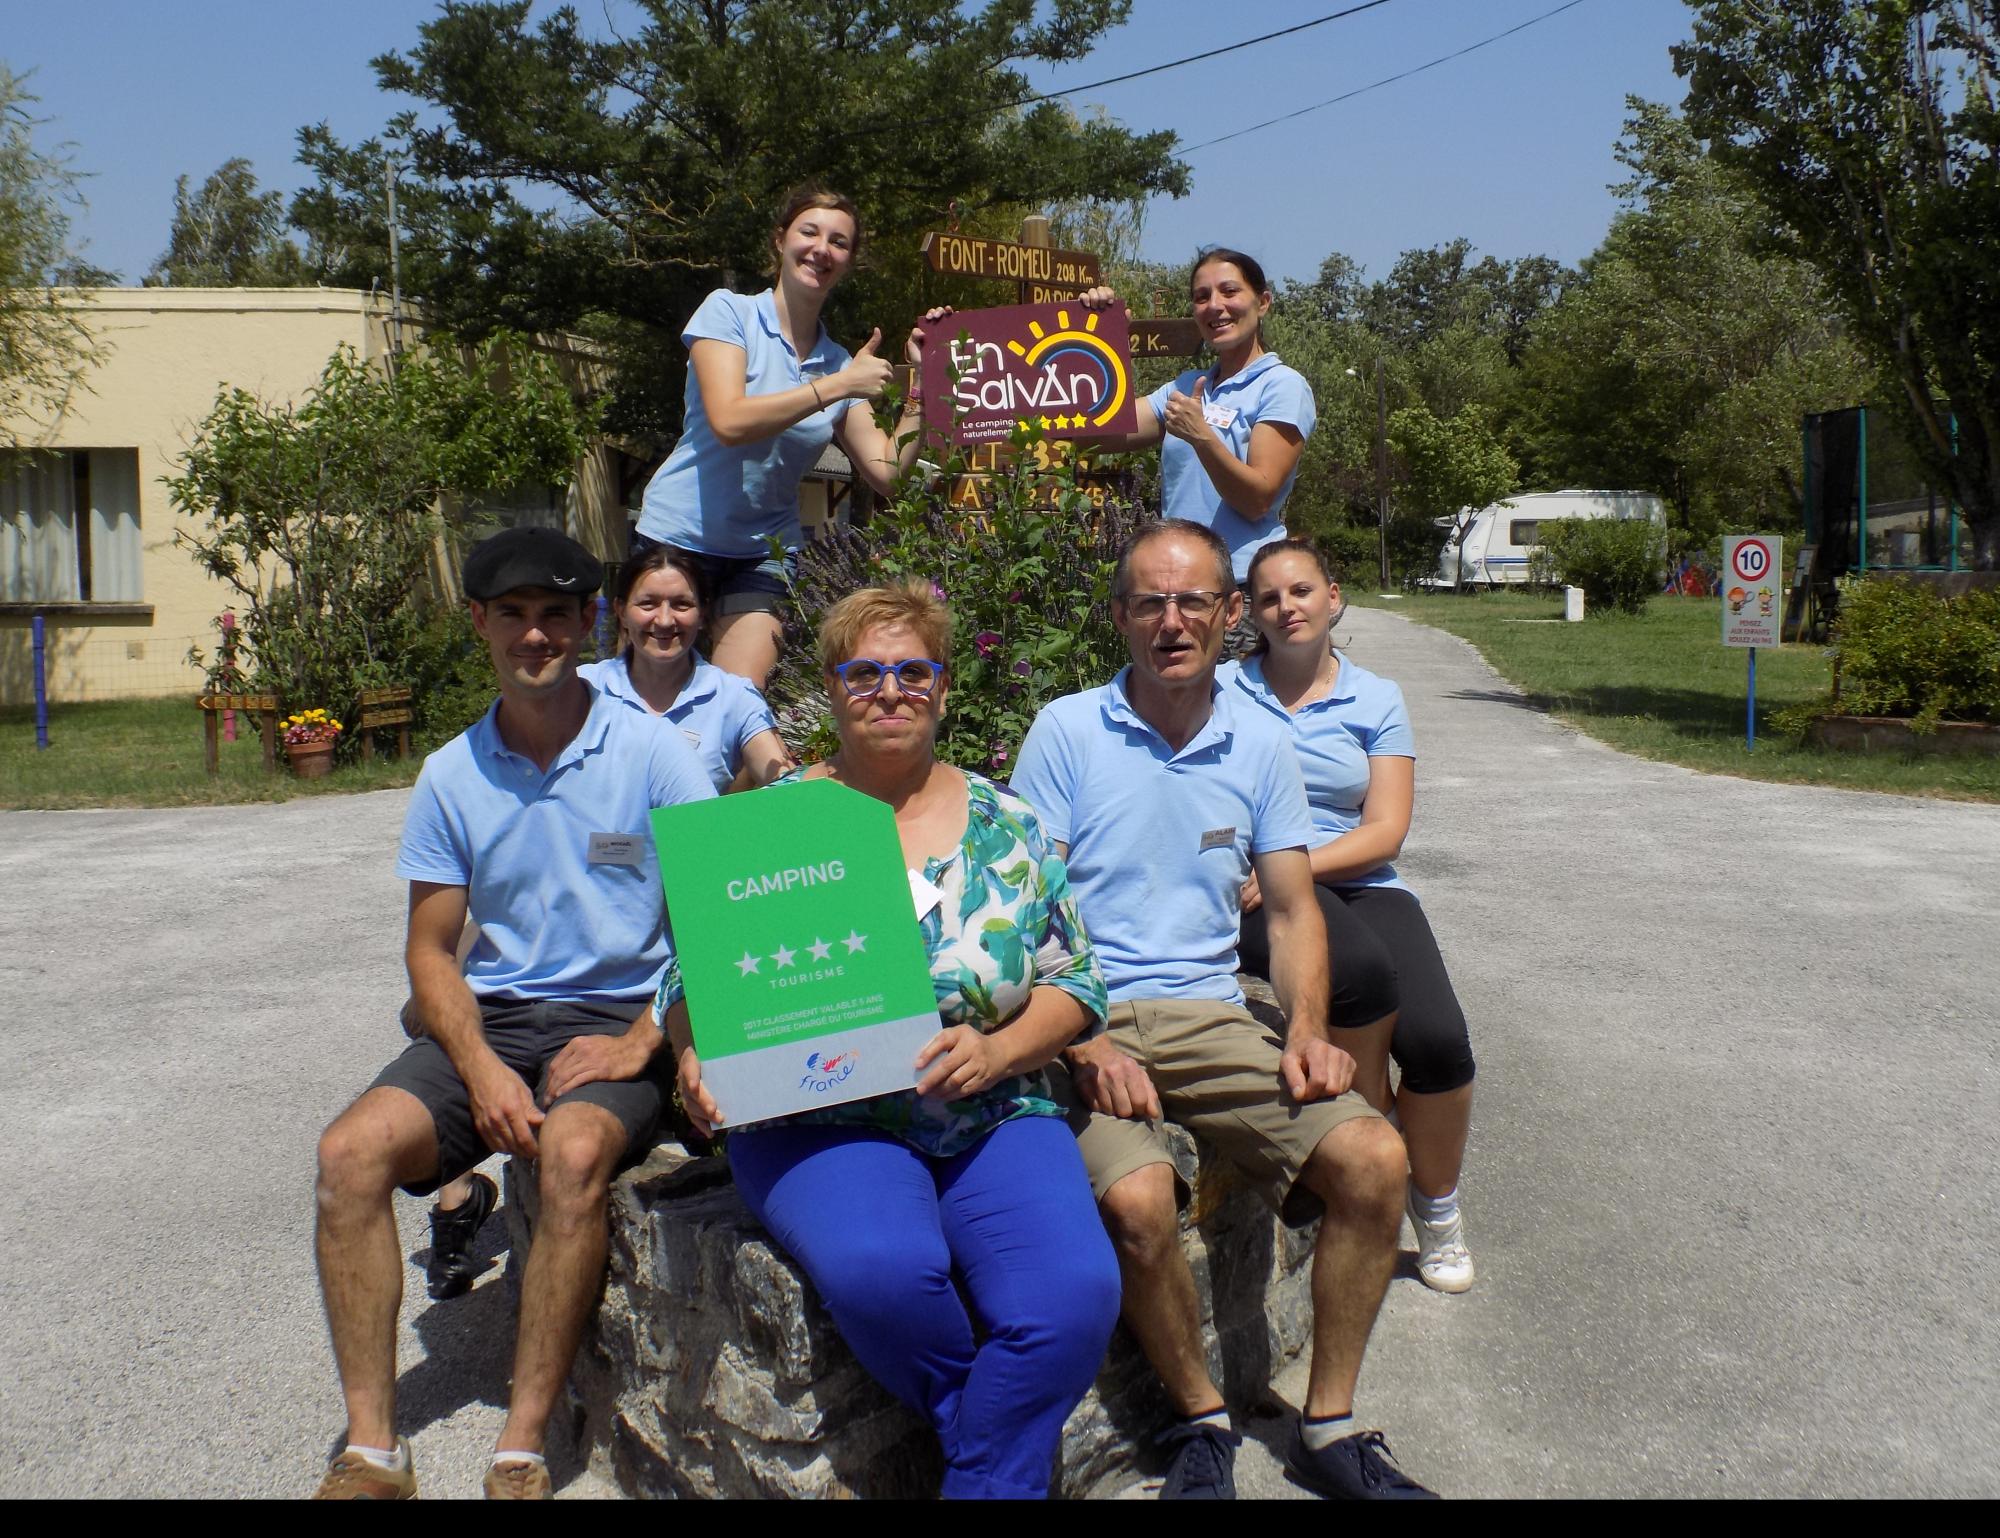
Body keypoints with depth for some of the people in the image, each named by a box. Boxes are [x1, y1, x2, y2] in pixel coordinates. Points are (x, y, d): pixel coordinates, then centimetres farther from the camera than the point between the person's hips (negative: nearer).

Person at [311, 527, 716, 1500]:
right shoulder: (452, 776, 8)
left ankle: (520, 1455, -24)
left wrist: (645, 1040, -16)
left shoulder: (650, 755, -2)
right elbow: (431, 948, 8)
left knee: (573, 1154, -34)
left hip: (617, 1018, -4)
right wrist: (480, 1067, -10)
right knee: (351, 1151, -20)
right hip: (491, 1018, 4)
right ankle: (371, 1454, -13)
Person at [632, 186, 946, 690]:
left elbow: (885, 471, -2)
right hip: (678, 535, -3)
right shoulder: (729, 311, -4)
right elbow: (729, 421, -20)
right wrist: (838, 385, -19)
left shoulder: (839, 361, 6)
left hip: (765, 551, 3)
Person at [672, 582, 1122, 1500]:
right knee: (881, 1270, -33)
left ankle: (987, 1479, -1)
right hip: (817, 1122, -1)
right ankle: (996, 1438, -1)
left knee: (1073, 1295, -27)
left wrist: (997, 1050, -12)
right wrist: (694, 1059, -13)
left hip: (995, 1117, 1)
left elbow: (1073, 982, 7)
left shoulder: (1005, 826, 8)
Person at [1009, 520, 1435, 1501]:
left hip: (1210, 1017, 4)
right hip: (1088, 1021, -4)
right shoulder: (1067, 731, -1)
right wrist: (1086, 1046, -18)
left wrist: (1305, 1031, -5)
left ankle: (1328, 1427, 2)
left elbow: (1292, 909, 13)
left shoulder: (1261, 744, 10)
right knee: (1137, 1197, -31)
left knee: (1374, 1159, -17)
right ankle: (1202, 1421, -2)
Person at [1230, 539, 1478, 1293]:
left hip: (1361, 885, 2)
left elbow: (1385, 832, 2)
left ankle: (1436, 1206, 6)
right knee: (1365, 971, -35)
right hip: (1255, 891, -2)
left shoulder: (1377, 701, 12)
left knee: (1438, 1041, -23)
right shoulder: (1222, 692, 9)